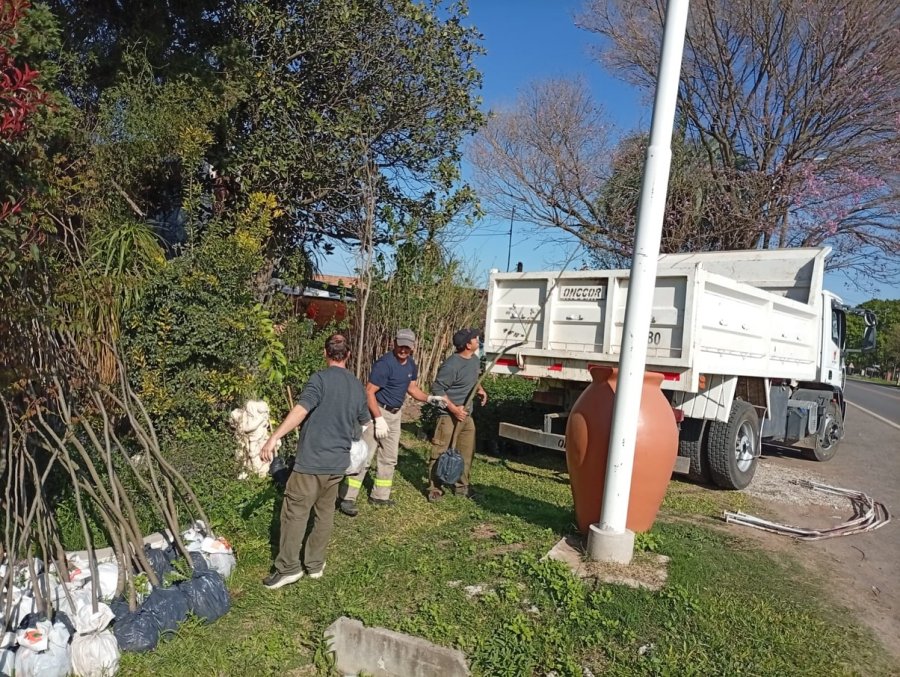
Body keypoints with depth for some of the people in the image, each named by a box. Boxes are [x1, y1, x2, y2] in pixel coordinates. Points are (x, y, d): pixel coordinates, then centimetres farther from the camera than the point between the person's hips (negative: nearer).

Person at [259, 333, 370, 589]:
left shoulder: (321, 378, -12)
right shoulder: (357, 386, 8)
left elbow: (300, 410, -27)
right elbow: (365, 423, 23)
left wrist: (274, 438, -30)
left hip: (311, 461, -6)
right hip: (338, 462, 6)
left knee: (294, 513, 5)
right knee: (325, 512, 17)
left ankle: (288, 568, 11)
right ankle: (315, 564, 26)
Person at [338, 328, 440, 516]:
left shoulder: (411, 365, 4)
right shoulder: (384, 363, -21)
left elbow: (412, 388, 17)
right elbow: (369, 392, -22)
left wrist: (429, 398, 2)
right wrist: (379, 418, -26)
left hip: (395, 414, 8)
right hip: (377, 411, -8)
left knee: (389, 458, 15)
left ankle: (380, 496, 28)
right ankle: (347, 499, -4)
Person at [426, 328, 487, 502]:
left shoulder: (474, 360, 6)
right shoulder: (452, 365, -22)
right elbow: (437, 389, -19)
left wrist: (480, 390, 9)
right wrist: (454, 409, -22)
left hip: (467, 415, 9)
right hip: (449, 416, -9)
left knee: (466, 452, 15)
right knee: (440, 454, -1)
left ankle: (462, 486, 29)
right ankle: (434, 489, 11)